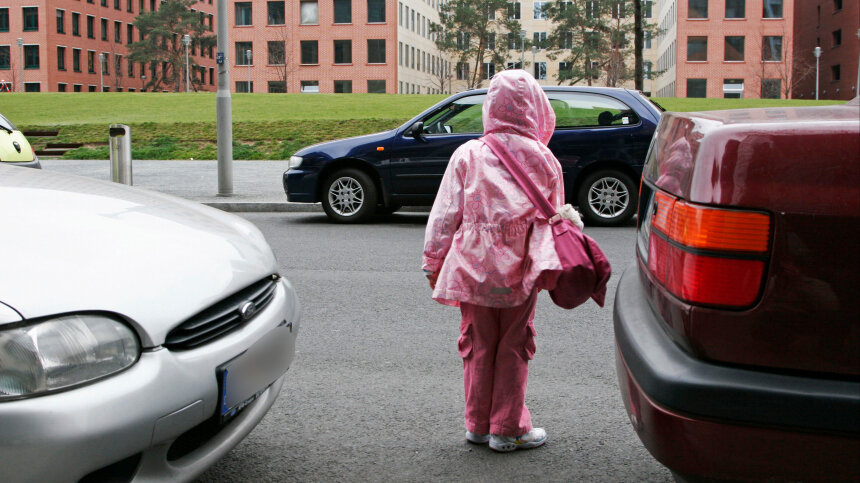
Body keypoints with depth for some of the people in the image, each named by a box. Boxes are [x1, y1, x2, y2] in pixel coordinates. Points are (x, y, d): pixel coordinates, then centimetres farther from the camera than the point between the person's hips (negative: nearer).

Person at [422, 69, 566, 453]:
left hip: (473, 266, 1)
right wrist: (550, 264, 17)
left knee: (478, 345, 12)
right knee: (513, 348, 10)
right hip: (520, 270, 0)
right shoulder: (543, 159, 1)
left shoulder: (468, 154, -2)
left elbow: (444, 215, -1)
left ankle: (477, 425, 23)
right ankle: (507, 430, 17)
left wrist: (433, 262, 7)